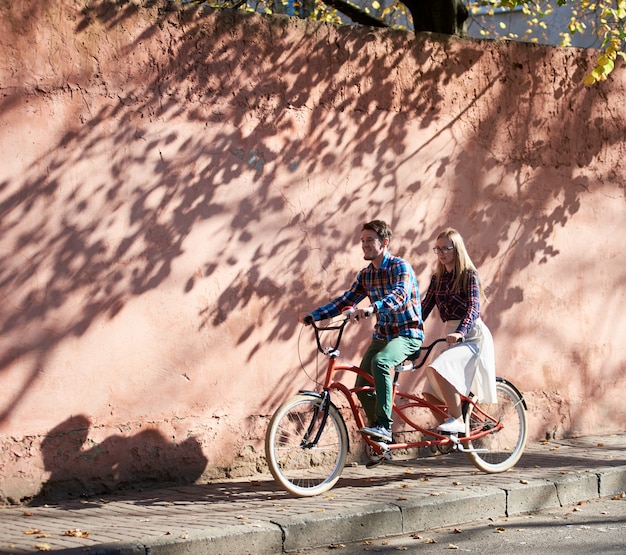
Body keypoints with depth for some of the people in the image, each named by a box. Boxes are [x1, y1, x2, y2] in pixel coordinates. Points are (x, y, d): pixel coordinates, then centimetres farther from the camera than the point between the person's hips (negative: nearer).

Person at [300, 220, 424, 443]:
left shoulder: (400, 266, -14)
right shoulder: (365, 275, 8)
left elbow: (401, 294, -33)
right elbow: (345, 301, 7)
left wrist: (371, 308, -50)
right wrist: (312, 315, -4)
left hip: (407, 333, -8)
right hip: (382, 335, 8)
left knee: (380, 362, -35)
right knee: (362, 387, -2)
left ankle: (384, 426, -33)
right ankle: (380, 434, 17)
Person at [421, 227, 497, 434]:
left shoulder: (469, 275, -6)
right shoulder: (437, 278, 12)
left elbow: (473, 308, -18)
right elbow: (425, 307, 8)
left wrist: (460, 332, -35)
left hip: (472, 334, -7)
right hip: (452, 335, 7)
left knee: (440, 369, -32)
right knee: (431, 392, -3)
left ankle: (457, 421, -24)